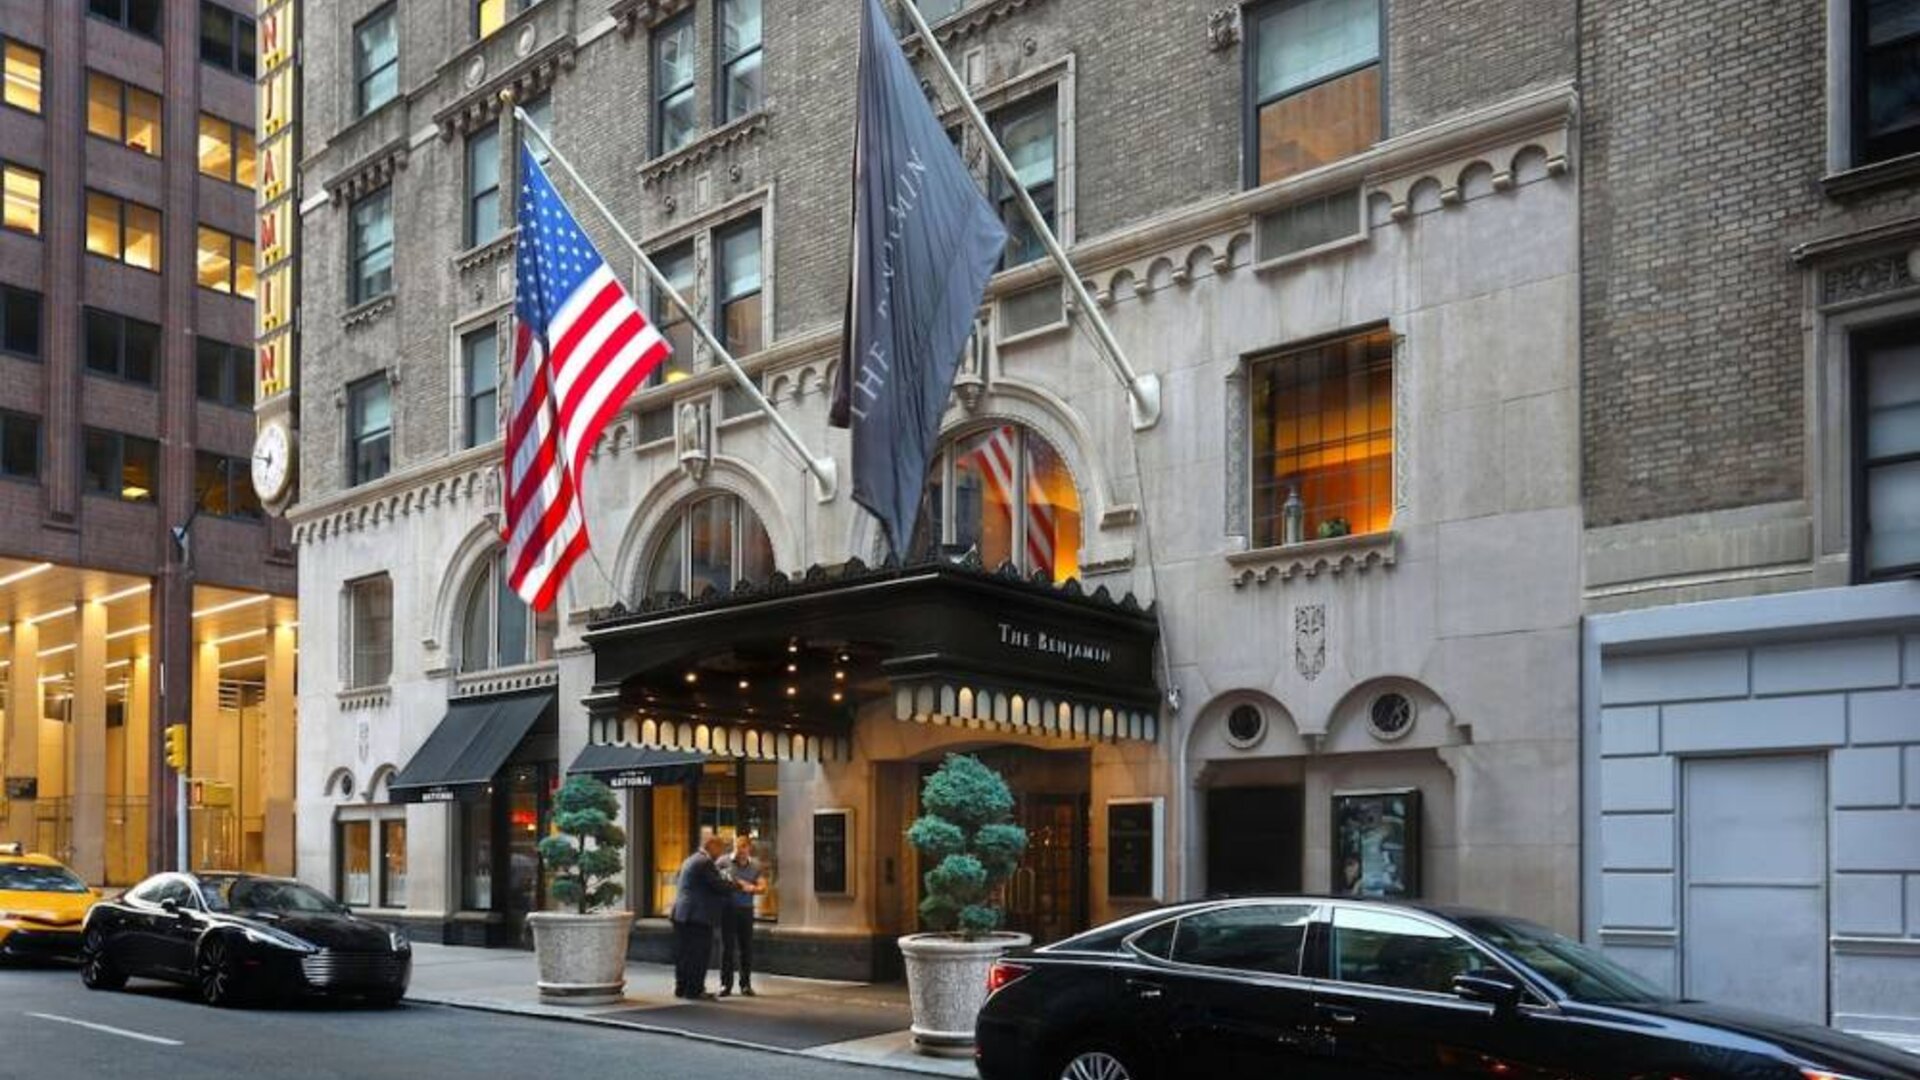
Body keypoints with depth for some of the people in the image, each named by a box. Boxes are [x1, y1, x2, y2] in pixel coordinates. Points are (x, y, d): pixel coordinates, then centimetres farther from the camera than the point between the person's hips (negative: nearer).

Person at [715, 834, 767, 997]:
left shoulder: (755, 864, 5)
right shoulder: (724, 861, -4)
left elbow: (763, 887, 4)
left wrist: (752, 888, -16)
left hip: (746, 910, 2)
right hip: (728, 909, -2)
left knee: (746, 948, 4)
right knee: (727, 947, 1)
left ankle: (745, 984, 13)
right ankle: (726, 984, 8)